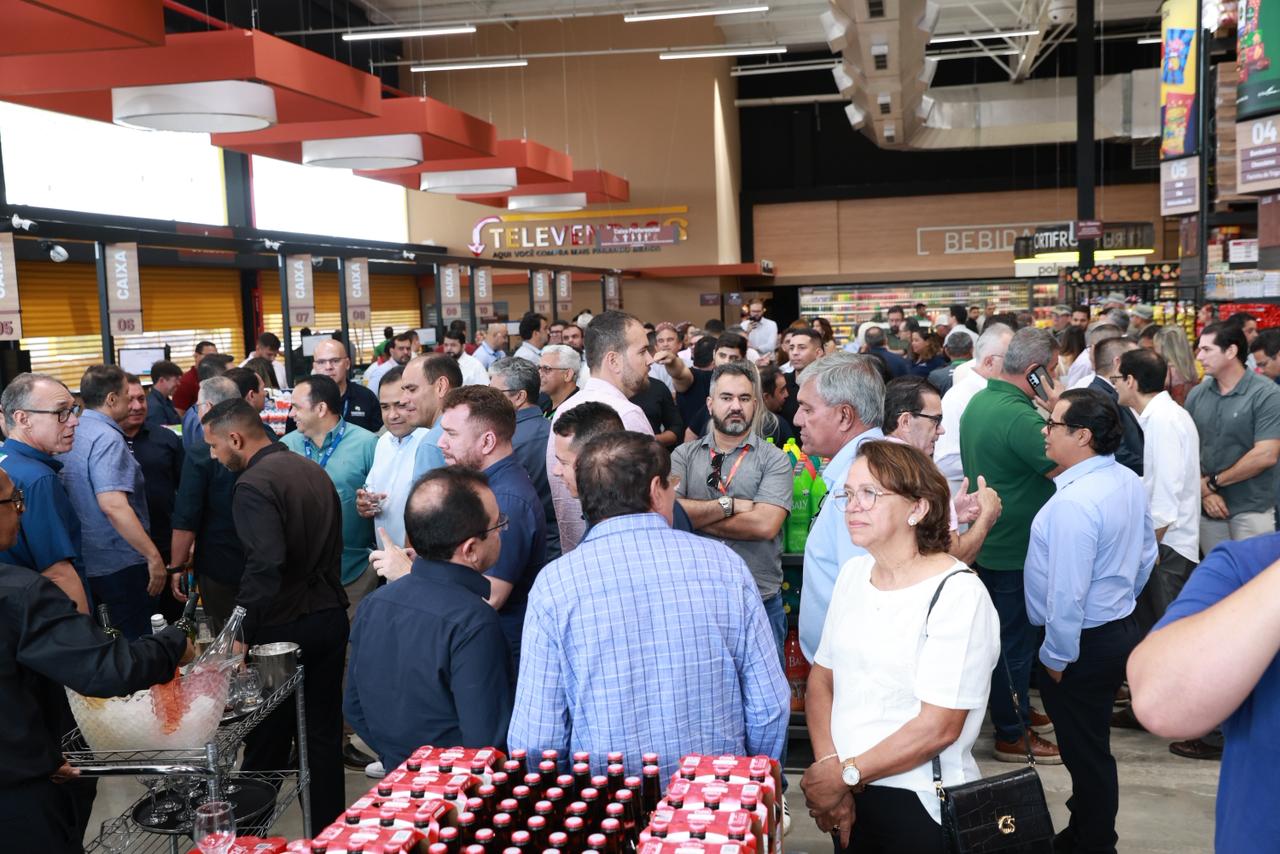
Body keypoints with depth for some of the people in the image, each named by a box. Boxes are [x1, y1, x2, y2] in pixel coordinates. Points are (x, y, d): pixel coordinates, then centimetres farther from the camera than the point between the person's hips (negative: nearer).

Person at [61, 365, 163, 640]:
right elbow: (113, 505, -28)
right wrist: (153, 556, -25)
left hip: (85, 562, 9)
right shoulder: (107, 438, -18)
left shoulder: (73, 434, 9)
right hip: (120, 563, -9)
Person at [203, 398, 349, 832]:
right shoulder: (314, 470, 8)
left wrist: (241, 632, -22)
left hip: (285, 626, -7)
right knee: (323, 731, 13)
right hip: (330, 617, 7)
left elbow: (265, 565, -27)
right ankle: (327, 827, 22)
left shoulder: (254, 484, -16)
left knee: (268, 735, 9)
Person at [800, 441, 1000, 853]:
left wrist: (846, 774, -13)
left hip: (920, 805, -6)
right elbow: (821, 678, 5)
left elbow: (938, 727, -20)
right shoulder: (853, 573, 3)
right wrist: (827, 769, -9)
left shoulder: (957, 594, -17)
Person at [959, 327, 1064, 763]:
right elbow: (1062, 466, -21)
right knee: (1015, 640, 3)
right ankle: (1011, 735, 15)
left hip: (986, 542, 10)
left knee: (1008, 634, 22)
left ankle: (1017, 710, 38)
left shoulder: (979, 401, 5)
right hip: (1014, 550, -10)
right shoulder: (1019, 416, -27)